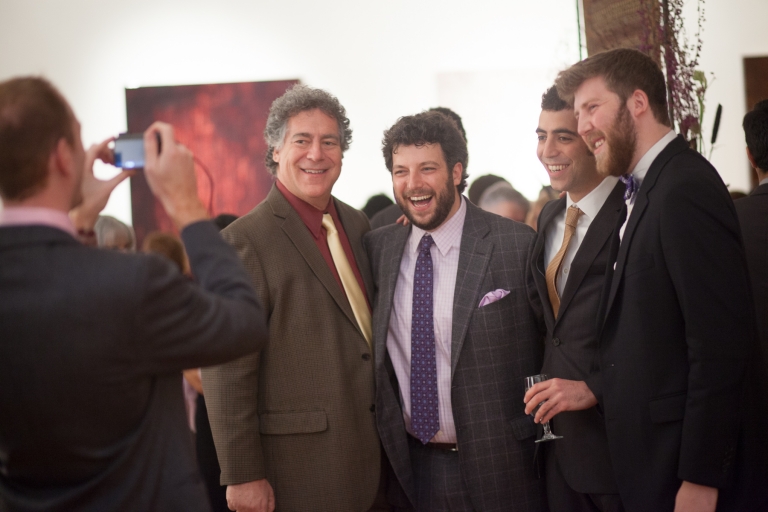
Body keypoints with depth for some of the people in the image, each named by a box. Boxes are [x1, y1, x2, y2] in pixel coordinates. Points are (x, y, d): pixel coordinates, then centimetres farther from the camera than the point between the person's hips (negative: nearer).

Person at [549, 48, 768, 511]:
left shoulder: (686, 190, -17)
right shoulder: (649, 190, 12)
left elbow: (719, 346, -21)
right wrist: (596, 389, 5)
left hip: (685, 461, -9)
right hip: (654, 460, 9)